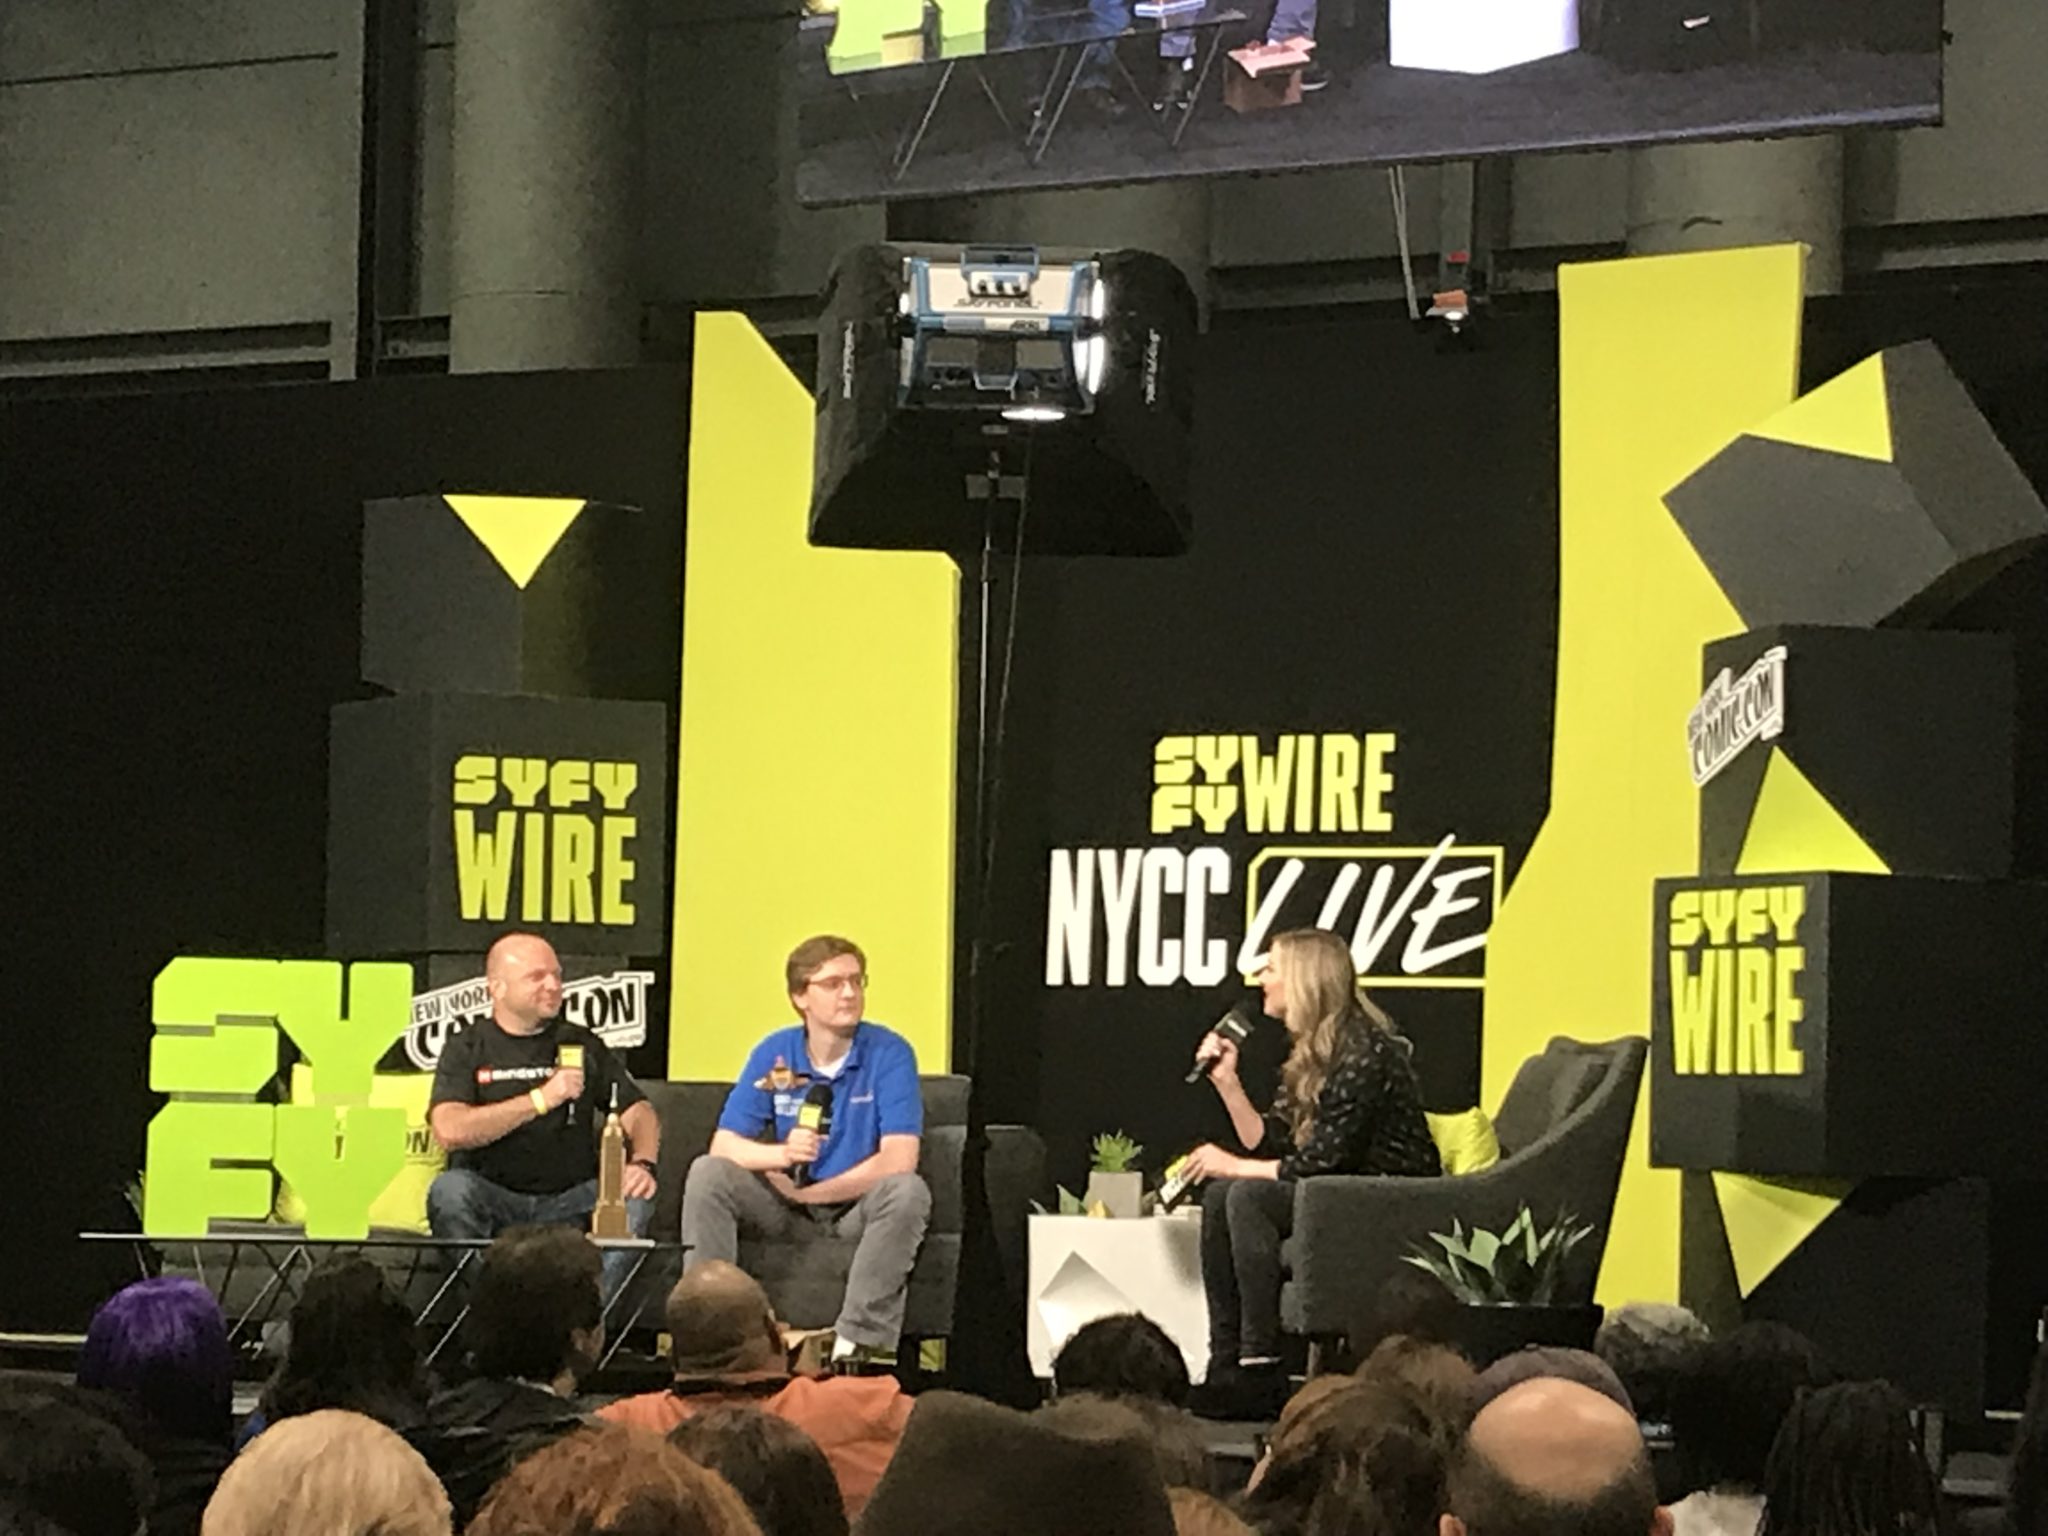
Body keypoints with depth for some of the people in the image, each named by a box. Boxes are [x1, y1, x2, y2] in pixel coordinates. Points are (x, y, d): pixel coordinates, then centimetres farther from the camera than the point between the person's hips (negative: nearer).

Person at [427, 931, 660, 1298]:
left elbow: (639, 1112, 11)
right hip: (492, 1199, -2)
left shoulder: (582, 1045, 16)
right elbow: (449, 1130, -11)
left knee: (634, 1198, -25)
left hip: (568, 1205, 2)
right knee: (450, 1189, -32)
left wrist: (643, 1164, -13)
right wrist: (542, 1099, -13)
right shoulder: (467, 1050, 6)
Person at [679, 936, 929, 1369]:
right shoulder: (774, 1054, 0)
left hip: (856, 1207, -2)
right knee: (707, 1174, -20)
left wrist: (807, 1191, -16)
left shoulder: (889, 1054, -9)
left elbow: (899, 1159, -19)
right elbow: (723, 1145, -8)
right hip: (785, 1209, 2)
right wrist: (782, 1154, -30)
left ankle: (857, 1342, -33)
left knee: (907, 1191, -33)